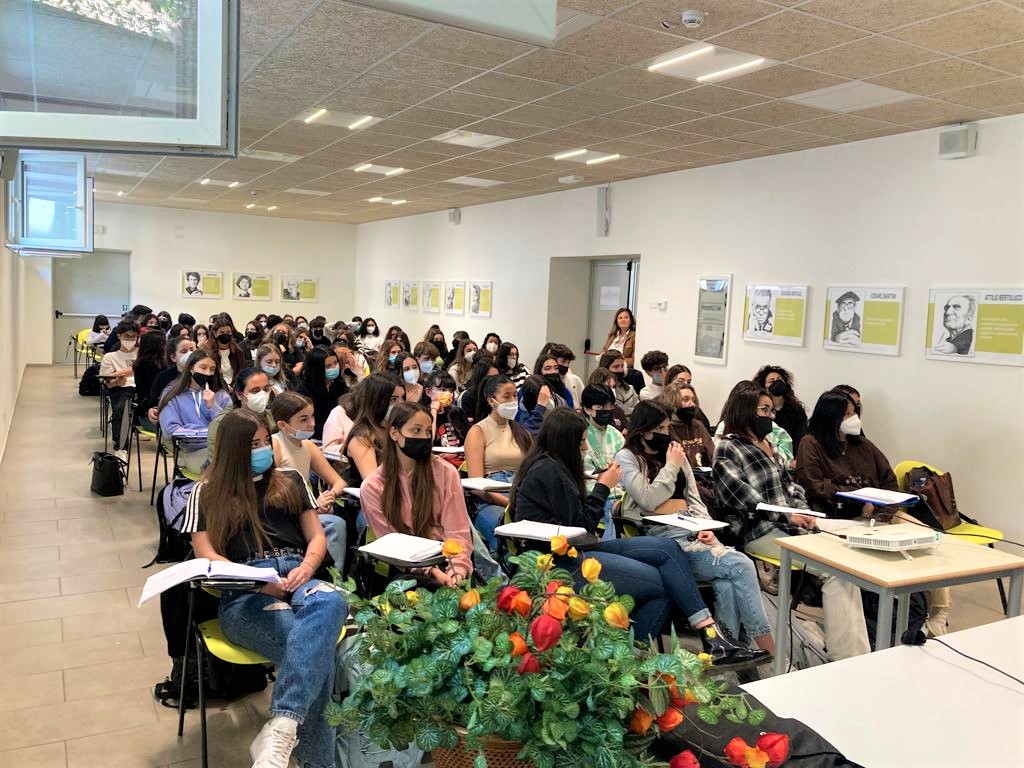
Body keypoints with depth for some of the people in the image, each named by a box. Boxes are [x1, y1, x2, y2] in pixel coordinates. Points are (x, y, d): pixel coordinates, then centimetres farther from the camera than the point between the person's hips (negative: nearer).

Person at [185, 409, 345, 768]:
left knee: (330, 602, -40)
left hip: (300, 579, 3)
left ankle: (280, 731, -49)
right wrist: (258, 582, -12)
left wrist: (307, 569, -6)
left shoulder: (290, 480, 24)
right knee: (315, 650, -36)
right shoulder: (207, 492, 16)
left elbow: (317, 537, 19)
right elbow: (206, 554, 4)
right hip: (243, 593, -2)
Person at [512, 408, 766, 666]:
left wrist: (600, 485, 3)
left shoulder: (549, 466, 18)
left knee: (666, 548, -7)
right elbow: (580, 527, -12)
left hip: (573, 549, 10)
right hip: (561, 562, -10)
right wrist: (603, 487, -5)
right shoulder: (549, 471, -12)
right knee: (662, 581, -14)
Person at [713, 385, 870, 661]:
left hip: (793, 523, 8)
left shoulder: (769, 446, 22)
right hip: (760, 532, -8)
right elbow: (743, 497, -13)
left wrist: (803, 513, 1)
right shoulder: (728, 449, -3)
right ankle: (847, 658, -22)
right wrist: (787, 516, -16)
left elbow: (791, 487, 21)